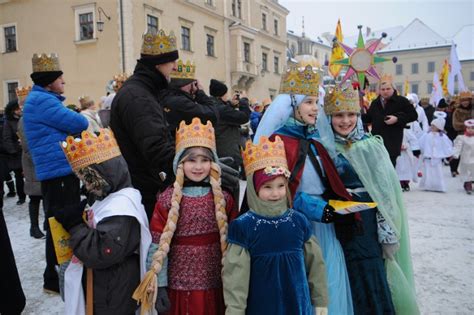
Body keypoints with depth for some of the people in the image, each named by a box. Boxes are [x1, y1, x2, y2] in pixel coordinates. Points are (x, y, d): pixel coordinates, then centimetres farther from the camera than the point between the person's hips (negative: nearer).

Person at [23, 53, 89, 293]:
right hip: (58, 171, -10)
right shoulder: (41, 100, -15)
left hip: (63, 170, 10)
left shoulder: (45, 99, 18)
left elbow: (67, 125, 20)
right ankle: (54, 279, 9)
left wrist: (76, 120, 0)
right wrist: (83, 119, 4)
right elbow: (78, 124, -18)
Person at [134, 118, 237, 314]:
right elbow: (158, 245, -7)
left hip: (215, 287, 2)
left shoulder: (224, 199, 0)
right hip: (178, 287, -1)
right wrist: (159, 286, -7)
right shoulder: (167, 200, -7)